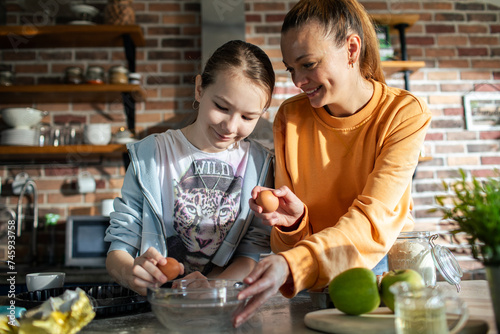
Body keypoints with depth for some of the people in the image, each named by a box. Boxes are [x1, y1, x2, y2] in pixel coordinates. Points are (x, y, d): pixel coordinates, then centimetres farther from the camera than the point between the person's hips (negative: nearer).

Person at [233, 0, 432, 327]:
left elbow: (371, 221, -24)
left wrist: (292, 264, -40)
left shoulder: (405, 114, -13)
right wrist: (293, 219, -28)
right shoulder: (291, 117, -6)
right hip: (313, 282, 2)